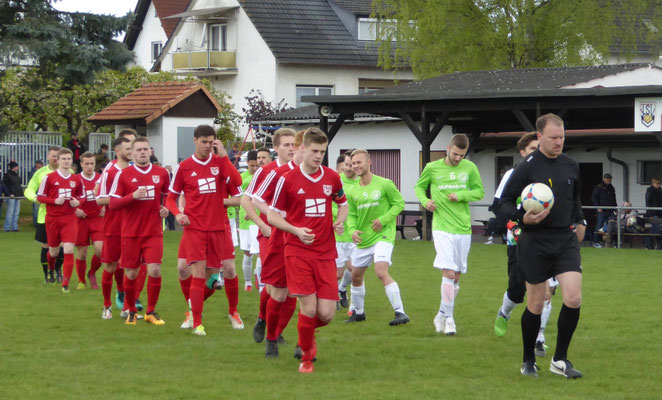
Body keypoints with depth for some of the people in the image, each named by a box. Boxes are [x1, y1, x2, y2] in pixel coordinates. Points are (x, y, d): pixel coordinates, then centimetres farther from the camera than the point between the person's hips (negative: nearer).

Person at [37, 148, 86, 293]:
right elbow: (40, 197, -1)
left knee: (69, 249, -14)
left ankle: (66, 283, -10)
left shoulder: (76, 179, 5)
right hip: (52, 218, -1)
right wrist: (55, 201, -16)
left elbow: (82, 196, 16)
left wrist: (78, 201, -6)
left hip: (69, 218, 1)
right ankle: (50, 269, 47)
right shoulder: (49, 178, -4)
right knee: (54, 251, 12)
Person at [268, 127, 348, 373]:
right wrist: (296, 230, -15)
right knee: (309, 308, -12)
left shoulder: (332, 178, 6)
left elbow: (342, 204, 23)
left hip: (326, 253, 3)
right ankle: (306, 357, 11)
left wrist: (340, 221, 0)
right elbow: (272, 215, 1)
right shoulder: (288, 180, -4)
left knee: (327, 314, -3)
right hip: (298, 252, -3)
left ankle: (307, 337, 32)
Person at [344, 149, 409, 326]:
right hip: (363, 239, 6)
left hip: (383, 235, -6)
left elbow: (399, 203, -4)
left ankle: (400, 312, -22)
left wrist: (383, 219, -16)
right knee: (356, 276, 14)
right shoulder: (352, 192, 5)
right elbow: (351, 215, 11)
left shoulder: (385, 184, -9)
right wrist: (352, 230, -10)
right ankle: (358, 312, 36)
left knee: (381, 272, -25)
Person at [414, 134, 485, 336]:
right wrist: (425, 200, -7)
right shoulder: (432, 168, 0)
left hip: (463, 229, 3)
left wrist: (461, 195, -11)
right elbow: (419, 187, 14)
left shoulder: (470, 168, 2)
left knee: (456, 277, 9)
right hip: (442, 228, -3)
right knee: (449, 273, -16)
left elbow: (480, 192, 7)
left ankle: (442, 315, 24)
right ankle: (448, 318, -11)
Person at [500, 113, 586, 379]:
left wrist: (580, 221, 17)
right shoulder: (527, 168, -9)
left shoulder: (571, 166, 7)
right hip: (535, 242, -4)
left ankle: (560, 360, 4)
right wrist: (521, 218, -20)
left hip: (566, 239, 4)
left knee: (573, 299, -10)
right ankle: (528, 361, 22)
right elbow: (505, 201, -4)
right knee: (536, 304, 3)